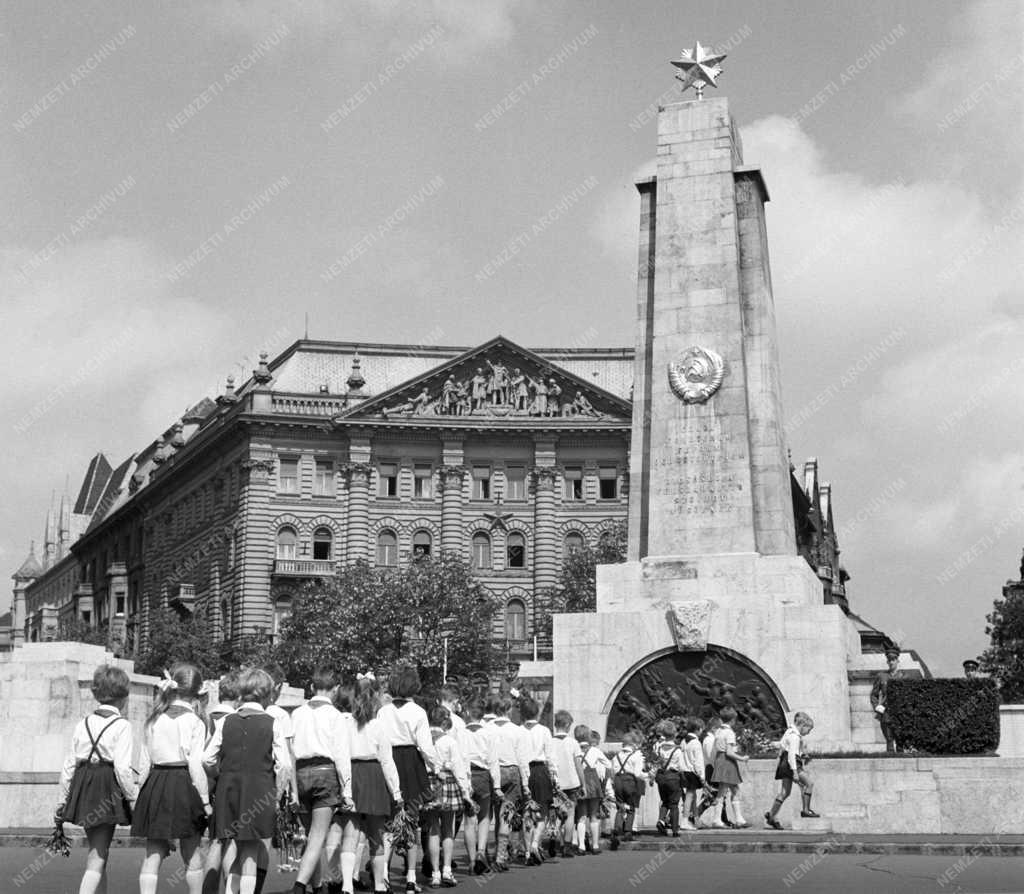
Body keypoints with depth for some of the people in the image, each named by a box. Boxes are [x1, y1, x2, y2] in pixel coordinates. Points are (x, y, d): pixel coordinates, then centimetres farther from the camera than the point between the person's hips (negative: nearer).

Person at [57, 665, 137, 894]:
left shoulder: (83, 724, 8)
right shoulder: (121, 726, -9)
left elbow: (69, 765, 9)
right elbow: (123, 768, -15)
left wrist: (63, 799, 16)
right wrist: (132, 798, -5)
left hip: (82, 788, 6)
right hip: (107, 789, -6)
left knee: (98, 850, 20)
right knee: (97, 857, -2)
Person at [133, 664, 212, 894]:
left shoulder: (154, 720, 6)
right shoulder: (194, 722, -8)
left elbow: (144, 762, 7)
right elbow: (196, 765, -11)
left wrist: (142, 790, 16)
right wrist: (205, 799, -4)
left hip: (155, 784, 4)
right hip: (183, 786, -4)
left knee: (153, 853, 5)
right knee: (191, 852, 12)